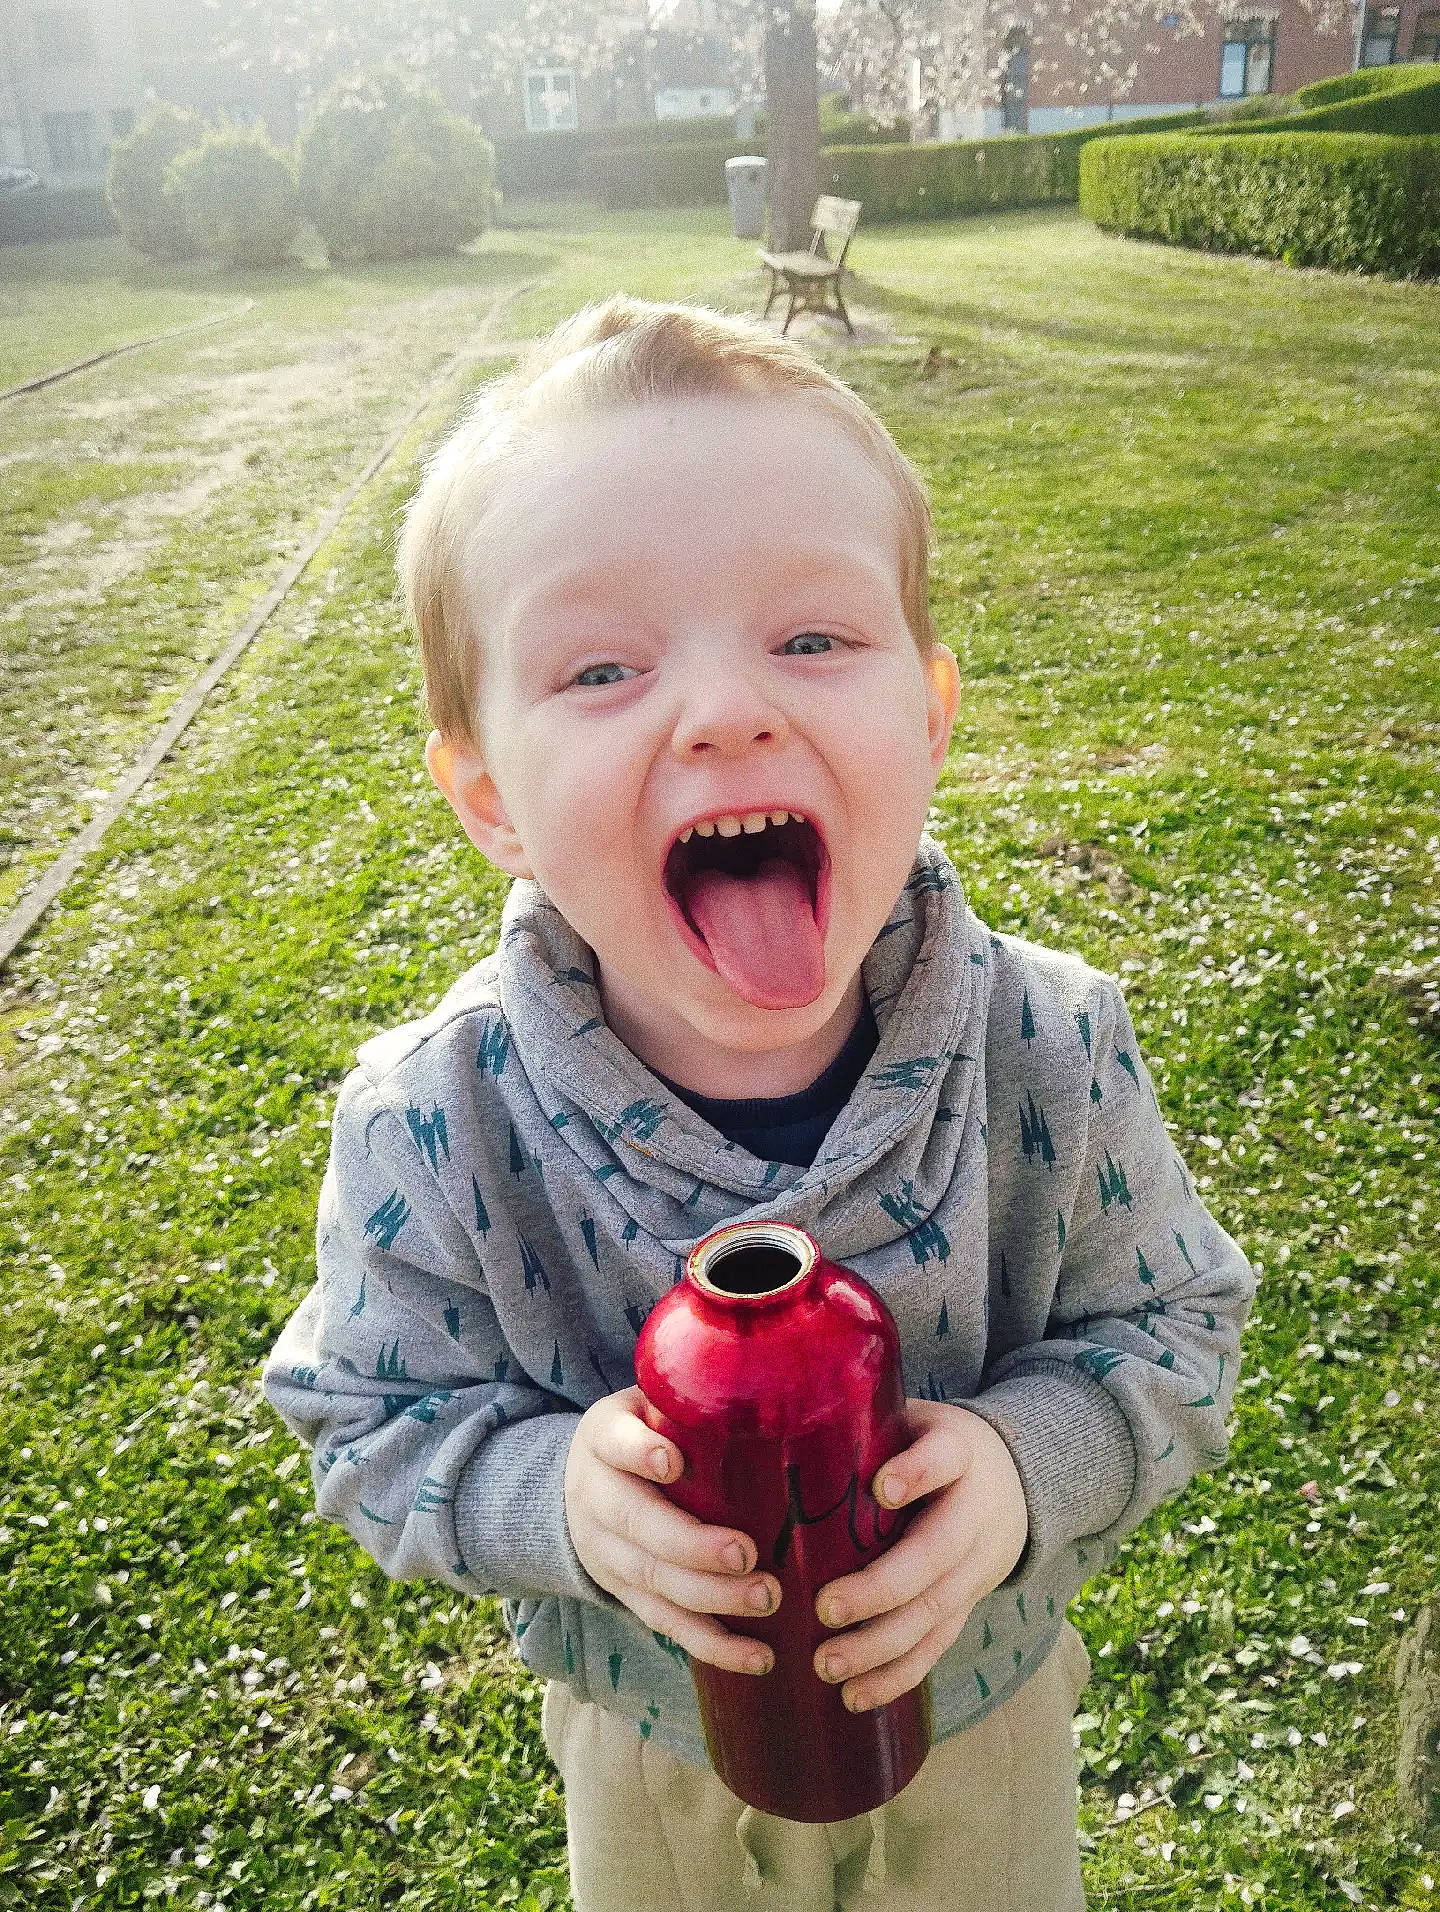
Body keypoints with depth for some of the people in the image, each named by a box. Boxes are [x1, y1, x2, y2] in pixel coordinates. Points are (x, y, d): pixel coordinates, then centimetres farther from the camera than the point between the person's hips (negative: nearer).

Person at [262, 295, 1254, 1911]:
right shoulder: (432, 1126, -28)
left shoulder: (1052, 1051, -26)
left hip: (983, 1702, 1)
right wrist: (556, 1498, -34)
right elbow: (372, 1428, -14)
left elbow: (1171, 1327, -12)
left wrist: (1030, 1462, -32)